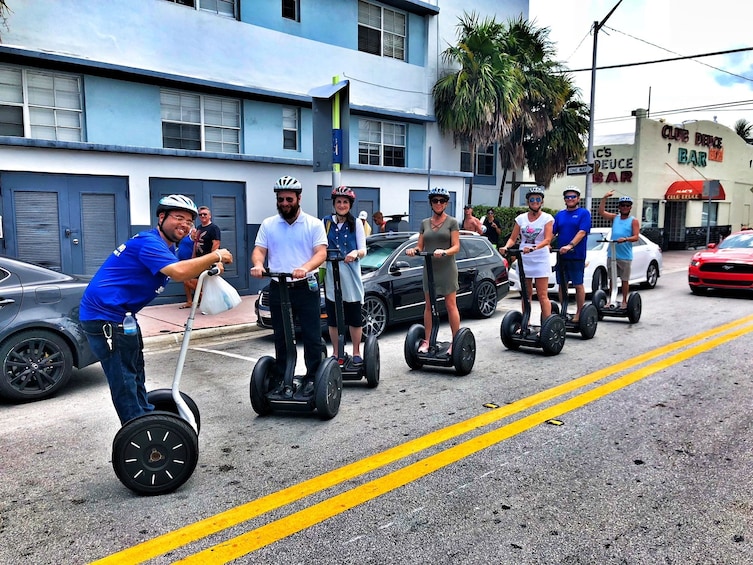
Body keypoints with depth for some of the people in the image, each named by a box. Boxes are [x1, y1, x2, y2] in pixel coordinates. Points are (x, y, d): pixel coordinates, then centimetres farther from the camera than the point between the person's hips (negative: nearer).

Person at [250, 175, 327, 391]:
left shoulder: (314, 224, 0)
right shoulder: (268, 224, 8)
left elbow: (321, 253, -9)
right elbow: (259, 250, 3)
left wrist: (305, 268, -29)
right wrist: (258, 264, -21)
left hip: (306, 287, -2)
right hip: (278, 288, 3)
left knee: (311, 336, 0)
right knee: (280, 337, 10)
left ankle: (312, 378, 10)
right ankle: (282, 379, 21)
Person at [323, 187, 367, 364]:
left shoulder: (356, 223, 5)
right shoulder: (326, 222, 8)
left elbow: (363, 250, 0)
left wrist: (356, 253, -22)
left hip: (351, 276, -1)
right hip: (331, 276, 1)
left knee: (354, 316, 4)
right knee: (332, 317, 6)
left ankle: (356, 353, 15)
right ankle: (336, 352, 19)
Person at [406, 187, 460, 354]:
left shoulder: (452, 222, 0)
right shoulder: (425, 223, 12)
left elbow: (456, 247, -7)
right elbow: (420, 246, 9)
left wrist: (444, 252, -26)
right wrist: (413, 250, -13)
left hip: (446, 267, -4)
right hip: (429, 268, 4)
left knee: (451, 304, -1)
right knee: (428, 305, 6)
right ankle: (426, 341, 11)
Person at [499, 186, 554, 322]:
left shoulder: (547, 218, -1)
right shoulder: (521, 218, 8)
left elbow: (547, 239, -12)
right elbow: (513, 238, 5)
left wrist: (534, 248, -30)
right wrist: (506, 247, -17)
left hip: (540, 260, -3)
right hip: (524, 260, 4)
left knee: (542, 295, -5)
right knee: (526, 295, 10)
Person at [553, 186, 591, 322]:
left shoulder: (584, 213, -1)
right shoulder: (559, 215, 14)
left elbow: (582, 232, -14)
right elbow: (552, 232, 7)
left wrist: (570, 245, -28)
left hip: (577, 256, -5)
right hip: (561, 255, 5)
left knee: (578, 285, 3)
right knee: (562, 284, 9)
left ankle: (579, 313, 10)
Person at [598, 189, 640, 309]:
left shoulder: (633, 221, 1)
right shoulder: (615, 218, 11)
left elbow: (636, 237, -8)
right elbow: (601, 212, -3)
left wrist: (625, 239, -26)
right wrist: (605, 198, -11)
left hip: (625, 256, -3)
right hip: (611, 254, 3)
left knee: (625, 280, 4)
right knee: (612, 278, 9)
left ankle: (624, 301, 13)